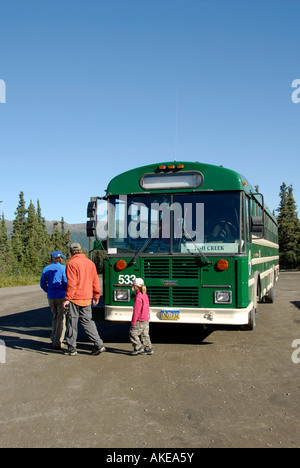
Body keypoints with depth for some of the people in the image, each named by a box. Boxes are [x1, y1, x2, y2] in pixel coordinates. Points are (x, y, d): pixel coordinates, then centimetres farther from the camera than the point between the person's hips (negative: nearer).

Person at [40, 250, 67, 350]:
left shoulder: (46, 269, 6)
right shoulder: (62, 268, -8)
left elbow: (42, 283, 8)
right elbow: (66, 282, -11)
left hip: (51, 297, 5)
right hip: (61, 296, -5)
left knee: (55, 317, 20)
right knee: (61, 319, 0)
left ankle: (54, 338, 21)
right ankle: (57, 343, -2)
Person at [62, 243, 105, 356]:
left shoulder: (72, 263, -11)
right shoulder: (90, 263, 8)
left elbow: (71, 283, -16)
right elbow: (95, 281, 12)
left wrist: (67, 298, -14)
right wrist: (96, 295, 20)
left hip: (75, 298, -6)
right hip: (87, 298, 6)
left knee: (72, 322, 5)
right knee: (87, 321, 12)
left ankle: (71, 348, 13)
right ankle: (98, 344, 4)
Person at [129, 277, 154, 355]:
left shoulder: (138, 296, -20)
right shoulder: (145, 294, 9)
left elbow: (136, 310, -20)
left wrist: (133, 322, -14)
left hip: (140, 320, -9)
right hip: (146, 319, 9)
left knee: (132, 333, 2)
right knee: (144, 334, 15)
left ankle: (138, 348, 3)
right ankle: (149, 349, 17)